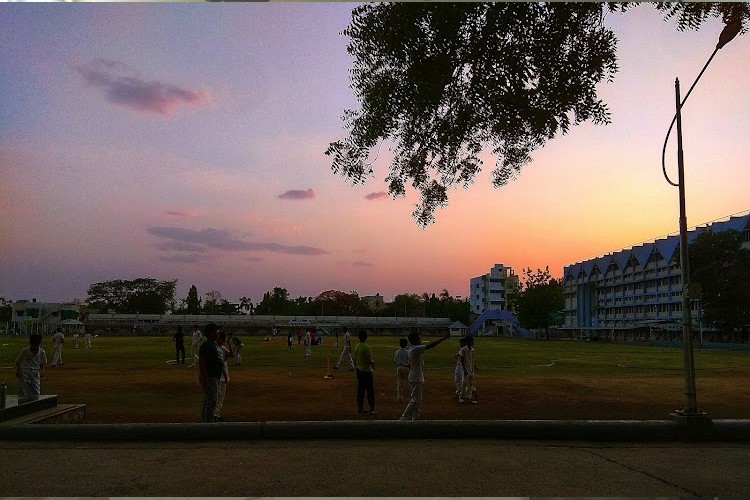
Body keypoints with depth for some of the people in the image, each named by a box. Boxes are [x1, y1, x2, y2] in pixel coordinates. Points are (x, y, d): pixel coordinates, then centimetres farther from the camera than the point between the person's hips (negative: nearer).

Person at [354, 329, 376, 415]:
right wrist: (373, 362, 2)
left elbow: (355, 359, 11)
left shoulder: (356, 346, 5)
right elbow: (369, 360, -19)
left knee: (360, 390, 11)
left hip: (359, 370, 7)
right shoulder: (367, 347, -17)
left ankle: (360, 408, 15)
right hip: (367, 370, -7)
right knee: (370, 390, 3)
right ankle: (372, 408, 7)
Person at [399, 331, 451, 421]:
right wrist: (444, 338, -25)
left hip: (418, 379, 11)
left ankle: (415, 419, 19)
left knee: (418, 400, 14)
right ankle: (404, 418, -7)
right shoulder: (416, 349, -19)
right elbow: (430, 345, -26)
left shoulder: (412, 350, 13)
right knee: (414, 400, -8)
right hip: (416, 380, -11)